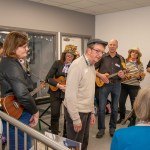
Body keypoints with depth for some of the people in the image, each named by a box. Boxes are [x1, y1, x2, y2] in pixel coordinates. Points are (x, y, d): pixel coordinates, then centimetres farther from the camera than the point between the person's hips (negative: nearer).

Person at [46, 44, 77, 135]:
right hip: (56, 92, 0)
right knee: (55, 115, 2)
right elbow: (48, 78, -6)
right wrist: (59, 85, -16)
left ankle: (66, 136, 25)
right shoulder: (57, 63, -1)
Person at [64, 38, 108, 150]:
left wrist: (92, 112, 17)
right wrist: (76, 119, -21)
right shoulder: (77, 65, -19)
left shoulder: (92, 66, 10)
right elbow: (70, 94, -23)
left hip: (86, 111, 9)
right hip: (77, 112, -8)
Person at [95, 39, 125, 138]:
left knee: (115, 108, 10)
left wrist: (122, 75, -16)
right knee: (101, 108, 0)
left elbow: (124, 74, 7)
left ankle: (112, 128, 26)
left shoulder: (121, 59, 5)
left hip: (116, 85, 2)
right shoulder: (102, 57, -1)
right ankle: (101, 129, 15)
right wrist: (100, 75, -15)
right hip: (104, 84, -2)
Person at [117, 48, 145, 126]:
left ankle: (132, 121, 17)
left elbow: (142, 77, 3)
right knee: (121, 102, 6)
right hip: (123, 85, 1)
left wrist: (139, 76, -18)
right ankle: (122, 117, 30)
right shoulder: (125, 62, 3)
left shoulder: (140, 64, 2)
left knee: (134, 103, 1)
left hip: (134, 86, -1)